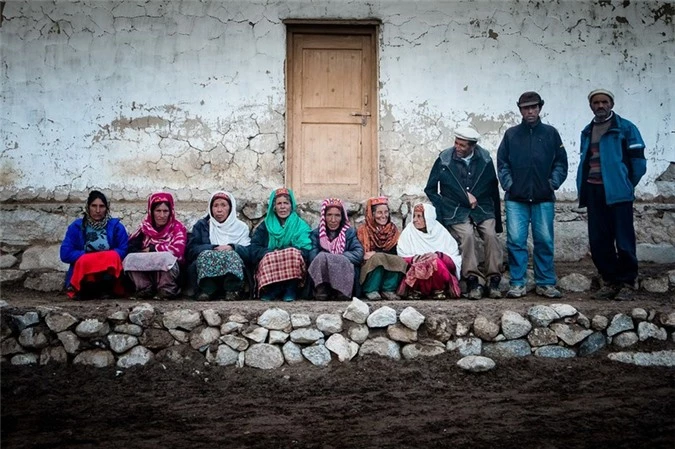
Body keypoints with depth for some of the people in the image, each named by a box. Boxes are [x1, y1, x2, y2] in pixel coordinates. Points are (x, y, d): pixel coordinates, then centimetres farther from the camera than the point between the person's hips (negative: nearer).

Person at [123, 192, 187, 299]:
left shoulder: (178, 228, 1)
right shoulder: (145, 226, 10)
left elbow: (177, 250, -16)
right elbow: (131, 246, -3)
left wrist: (151, 249, -6)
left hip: (170, 270, -3)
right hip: (146, 271, 3)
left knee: (165, 258, -35)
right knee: (130, 259, -23)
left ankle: (166, 290, -20)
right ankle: (145, 290, -18)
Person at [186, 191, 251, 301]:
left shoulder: (241, 227, 19)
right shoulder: (201, 225, 19)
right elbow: (191, 249, 2)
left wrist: (232, 248, -16)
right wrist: (215, 248, -11)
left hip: (233, 271, 0)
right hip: (204, 274, 0)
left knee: (232, 255, -31)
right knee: (205, 254, -30)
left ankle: (231, 291, -37)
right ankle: (205, 290, -35)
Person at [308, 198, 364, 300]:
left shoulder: (349, 232, 13)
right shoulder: (316, 233, 13)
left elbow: (359, 253, -5)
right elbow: (312, 256, -4)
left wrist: (337, 258, -14)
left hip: (344, 276, -1)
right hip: (321, 276, 1)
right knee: (322, 258, -30)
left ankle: (341, 292, -23)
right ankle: (321, 291, -25)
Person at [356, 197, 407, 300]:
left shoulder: (393, 229, 9)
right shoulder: (364, 230, 1)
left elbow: (395, 252, -2)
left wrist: (376, 253, -16)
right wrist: (380, 254, -19)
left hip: (390, 265, 3)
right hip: (368, 267, -3)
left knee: (400, 261, -27)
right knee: (378, 258, -34)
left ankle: (388, 290, -20)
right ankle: (371, 291, -25)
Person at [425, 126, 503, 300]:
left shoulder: (484, 159, 2)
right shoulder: (444, 159, -2)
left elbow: (493, 189, 12)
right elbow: (430, 189, 5)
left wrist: (497, 219, 14)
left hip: (483, 209, 2)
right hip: (456, 212, -2)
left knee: (491, 235, -22)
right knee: (467, 235, -27)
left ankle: (493, 280, -15)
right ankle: (473, 280, -21)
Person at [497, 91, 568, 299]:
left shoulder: (550, 133, 9)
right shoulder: (511, 134, 10)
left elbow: (561, 162, 9)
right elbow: (502, 163, 9)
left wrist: (554, 183, -2)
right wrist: (508, 184, -3)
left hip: (543, 198, 0)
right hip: (516, 199, 0)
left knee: (545, 241, 2)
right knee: (516, 241, -3)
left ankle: (546, 283, 11)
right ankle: (517, 284, 4)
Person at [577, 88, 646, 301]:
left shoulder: (625, 128, -2)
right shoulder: (587, 132, 15)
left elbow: (638, 161, -2)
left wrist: (627, 185, 2)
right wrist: (583, 190, 10)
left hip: (617, 192, -5)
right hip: (593, 193, 5)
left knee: (624, 240, -2)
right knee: (598, 241, 6)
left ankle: (627, 283, 7)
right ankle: (610, 281, 17)